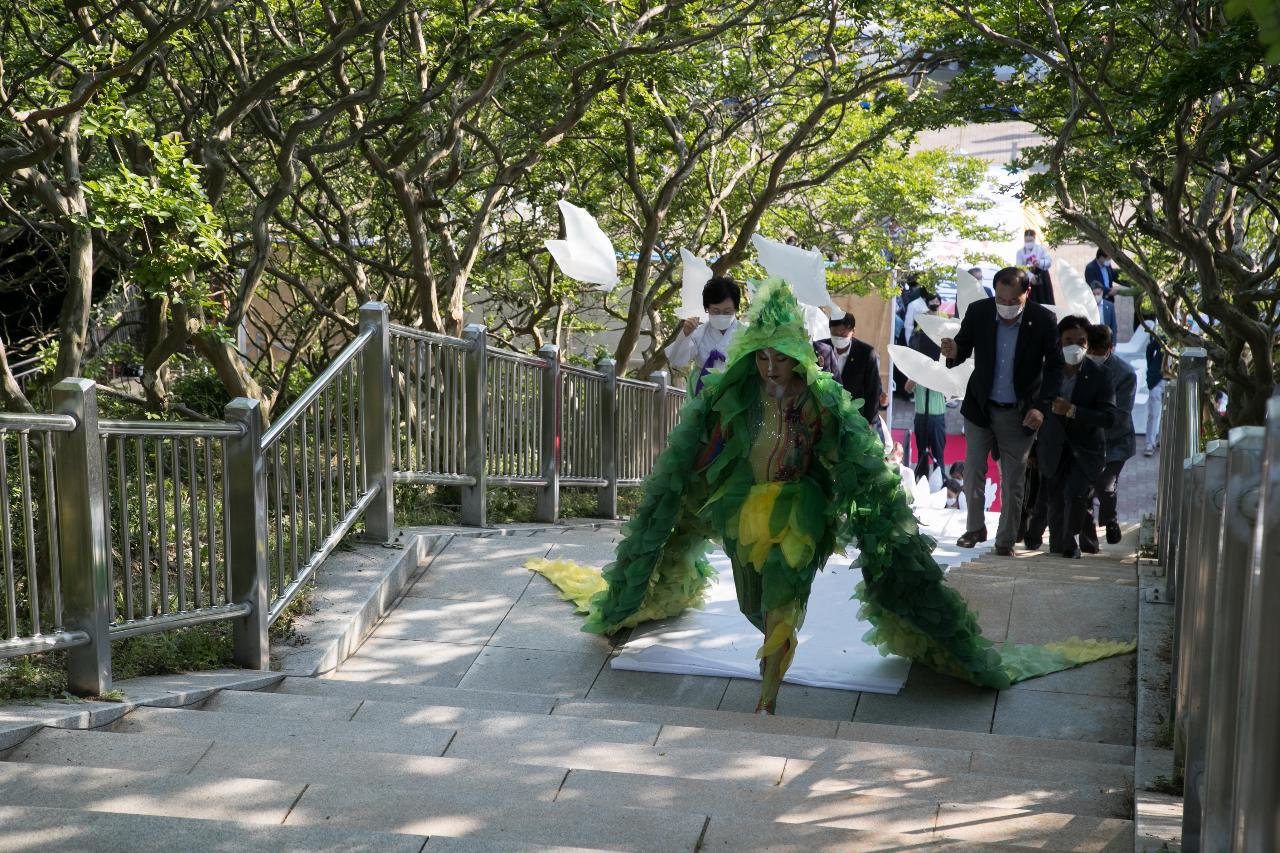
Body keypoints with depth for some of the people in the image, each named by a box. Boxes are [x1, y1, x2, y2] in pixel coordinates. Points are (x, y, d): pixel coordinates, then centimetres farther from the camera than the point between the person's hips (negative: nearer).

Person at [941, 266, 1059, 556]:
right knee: (972, 473, 7)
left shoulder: (1043, 320, -14)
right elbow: (964, 347, 4)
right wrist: (954, 352, -22)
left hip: (1020, 413, -2)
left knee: (1013, 482, 6)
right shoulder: (978, 312, -9)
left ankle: (1006, 540, 20)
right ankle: (976, 528, 26)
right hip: (980, 408, 2)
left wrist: (1042, 408, -18)